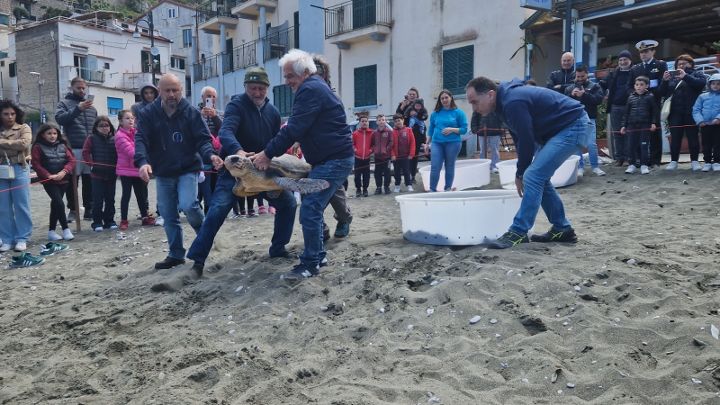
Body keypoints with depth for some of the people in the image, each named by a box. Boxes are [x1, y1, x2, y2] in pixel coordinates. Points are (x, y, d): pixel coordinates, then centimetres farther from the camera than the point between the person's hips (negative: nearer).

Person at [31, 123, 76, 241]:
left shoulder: (63, 146, 8)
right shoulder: (38, 147, -2)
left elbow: (71, 160, 2)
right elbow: (36, 164, -7)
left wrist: (64, 171, -14)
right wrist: (49, 175, -16)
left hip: (63, 180, 4)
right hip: (49, 181, -4)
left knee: (55, 205, 11)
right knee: (59, 203, -14)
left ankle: (52, 231, 21)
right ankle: (65, 229, -6)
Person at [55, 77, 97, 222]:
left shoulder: (91, 106, 17)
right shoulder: (65, 103, 5)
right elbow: (59, 118, -13)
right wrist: (78, 109, -23)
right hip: (73, 149, -3)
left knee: (89, 181, 7)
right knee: (72, 181, 3)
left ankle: (89, 209, 14)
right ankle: (73, 210, 11)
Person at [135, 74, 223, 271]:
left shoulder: (191, 112, -5)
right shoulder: (148, 114, -2)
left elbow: (203, 139, -8)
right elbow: (141, 140, -11)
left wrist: (210, 155, -31)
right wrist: (143, 162, -31)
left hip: (188, 169, -3)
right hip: (163, 173, 3)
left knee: (188, 205, -23)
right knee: (168, 215, 8)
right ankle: (176, 254, 22)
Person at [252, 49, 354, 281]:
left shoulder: (310, 89, -13)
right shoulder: (316, 87, 20)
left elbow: (293, 130, -20)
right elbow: (297, 129, 21)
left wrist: (268, 154, -14)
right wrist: (271, 152, 14)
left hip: (334, 160, -11)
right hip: (334, 158, 11)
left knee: (310, 210, -11)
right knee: (314, 208, 15)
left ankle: (310, 264, -3)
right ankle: (317, 255, 25)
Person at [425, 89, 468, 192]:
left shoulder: (458, 112, 1)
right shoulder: (435, 113, 9)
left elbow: (464, 129, -1)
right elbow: (431, 129, 14)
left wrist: (452, 129, -15)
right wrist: (427, 143, 12)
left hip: (453, 143, -2)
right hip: (436, 143, 2)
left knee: (449, 167, 7)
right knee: (434, 167, -6)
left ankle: (448, 189, 18)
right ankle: (432, 189, 1)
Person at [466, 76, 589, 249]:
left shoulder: (513, 102, -26)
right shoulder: (506, 98, 5)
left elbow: (526, 141, -21)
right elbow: (520, 138, 10)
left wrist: (520, 174, -8)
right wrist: (521, 172, 7)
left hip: (573, 126, -10)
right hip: (557, 129, 10)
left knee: (534, 176, -17)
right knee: (539, 176, 10)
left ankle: (518, 233, -14)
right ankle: (562, 229, 19)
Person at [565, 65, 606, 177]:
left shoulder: (595, 86, 6)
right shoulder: (569, 88, 12)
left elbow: (599, 99, -8)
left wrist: (584, 94, -17)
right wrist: (571, 95, -12)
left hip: (589, 119, -2)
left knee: (591, 144, -5)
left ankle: (595, 166, 8)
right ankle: (580, 167, 12)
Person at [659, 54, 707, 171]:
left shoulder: (697, 74, 10)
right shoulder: (672, 76, 18)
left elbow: (701, 83, -12)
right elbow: (662, 92, 12)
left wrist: (685, 76, -18)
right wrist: (664, 81, -5)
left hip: (691, 112, -3)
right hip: (675, 112, 3)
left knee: (693, 137, 0)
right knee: (675, 138, 2)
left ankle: (694, 161, 7)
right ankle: (673, 161, 7)